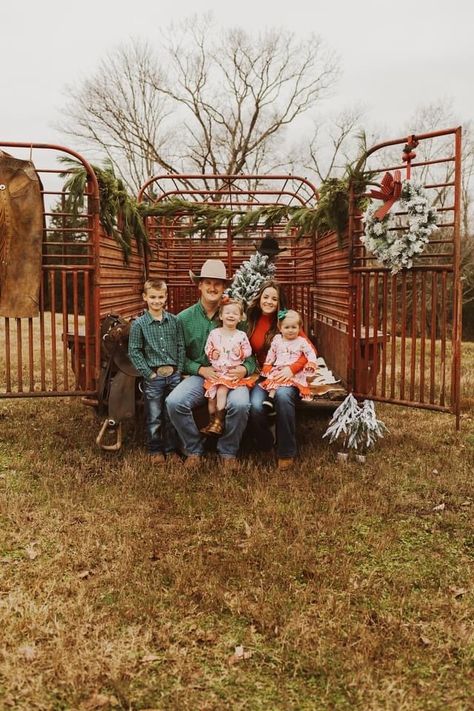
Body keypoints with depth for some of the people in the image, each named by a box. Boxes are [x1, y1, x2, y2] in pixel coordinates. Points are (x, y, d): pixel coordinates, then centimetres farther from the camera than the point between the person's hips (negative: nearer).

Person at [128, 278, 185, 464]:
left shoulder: (174, 321, 5)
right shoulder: (139, 324, -3)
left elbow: (181, 347, 8)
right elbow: (134, 352, -4)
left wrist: (179, 370, 0)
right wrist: (149, 373, -9)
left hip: (174, 375, 3)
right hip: (153, 377, -2)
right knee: (154, 417, 6)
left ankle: (171, 449, 24)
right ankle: (155, 450, 21)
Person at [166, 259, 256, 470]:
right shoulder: (184, 318, 5)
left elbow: (251, 353, 7)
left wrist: (245, 369, -13)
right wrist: (201, 369, -10)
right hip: (198, 375, 1)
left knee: (240, 404, -33)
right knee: (174, 402, -27)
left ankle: (228, 451, -3)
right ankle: (194, 449, 0)